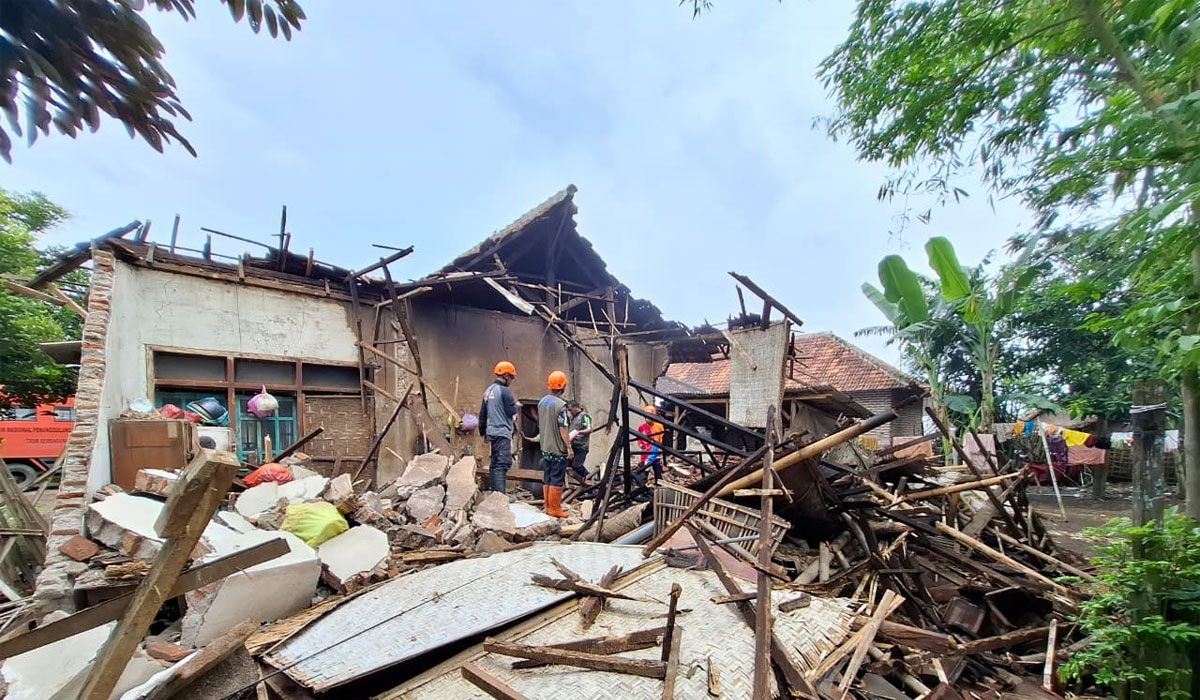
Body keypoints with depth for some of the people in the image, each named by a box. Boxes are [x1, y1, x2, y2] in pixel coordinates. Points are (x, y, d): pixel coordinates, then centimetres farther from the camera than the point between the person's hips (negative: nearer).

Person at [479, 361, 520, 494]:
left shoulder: (488, 390, 13)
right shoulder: (504, 390, -13)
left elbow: (482, 413, 18)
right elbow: (511, 411, -15)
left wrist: (483, 431, 25)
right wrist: (518, 407, 6)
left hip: (492, 432, 9)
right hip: (502, 432, -9)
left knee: (495, 463, 14)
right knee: (503, 463, -10)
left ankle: (494, 492, 19)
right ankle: (500, 494, -13)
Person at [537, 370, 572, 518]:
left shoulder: (542, 402, 8)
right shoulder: (560, 405, -17)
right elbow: (562, 429, -19)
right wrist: (569, 448, -14)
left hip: (545, 448, 8)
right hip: (558, 449, -8)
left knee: (546, 478, 13)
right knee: (557, 479, 0)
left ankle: (548, 506, 20)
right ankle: (554, 509, 5)